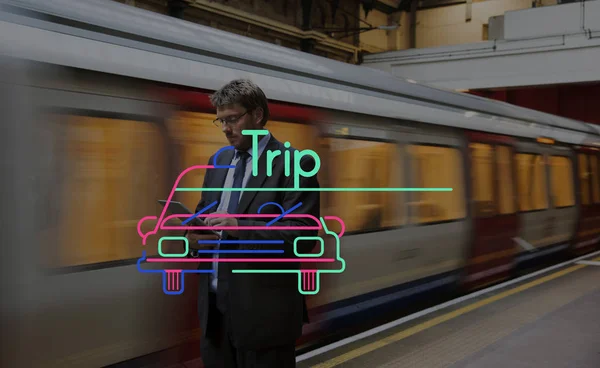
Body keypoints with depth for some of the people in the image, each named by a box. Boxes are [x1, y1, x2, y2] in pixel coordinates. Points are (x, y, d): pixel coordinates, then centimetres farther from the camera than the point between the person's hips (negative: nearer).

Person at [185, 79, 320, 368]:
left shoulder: (294, 164, -9)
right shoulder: (218, 161, 13)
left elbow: (303, 234, -17)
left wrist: (242, 227, -27)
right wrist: (194, 233, -3)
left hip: (262, 309, -6)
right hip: (214, 305, 6)